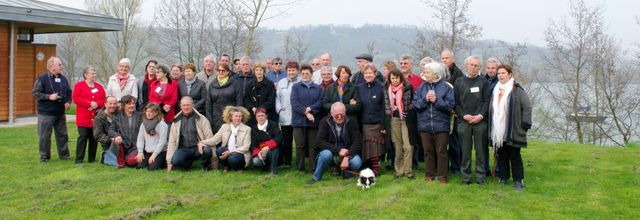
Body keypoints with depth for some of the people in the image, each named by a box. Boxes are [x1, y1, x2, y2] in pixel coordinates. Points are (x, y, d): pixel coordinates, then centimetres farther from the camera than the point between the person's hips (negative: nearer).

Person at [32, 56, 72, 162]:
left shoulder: (63, 79, 10)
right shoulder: (42, 78, -8)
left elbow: (69, 92, 19)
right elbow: (35, 93, -11)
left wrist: (68, 102, 2)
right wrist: (49, 97, -20)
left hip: (60, 113, 6)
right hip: (46, 113, -5)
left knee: (62, 135, 11)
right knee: (44, 136, 0)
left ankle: (64, 155, 22)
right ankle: (44, 157, 11)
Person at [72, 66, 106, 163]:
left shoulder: (99, 87, 15)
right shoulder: (79, 85, 3)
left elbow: (104, 100, 10)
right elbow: (76, 98, -8)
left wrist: (97, 104, -11)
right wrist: (89, 103, -15)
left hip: (96, 118, 4)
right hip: (83, 118, -4)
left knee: (94, 138, 4)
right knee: (82, 137, -7)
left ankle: (92, 158, 12)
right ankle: (79, 159, -1)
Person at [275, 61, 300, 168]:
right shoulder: (282, 82, 14)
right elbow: (277, 97, 13)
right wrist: (279, 109, 2)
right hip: (285, 116, 3)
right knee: (286, 140, 3)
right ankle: (286, 161, 12)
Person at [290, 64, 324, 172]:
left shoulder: (318, 88, 12)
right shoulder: (296, 87, 7)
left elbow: (321, 102, 0)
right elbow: (294, 103, -5)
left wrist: (310, 109, -15)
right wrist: (305, 112, -15)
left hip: (313, 121, 1)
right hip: (299, 121, -1)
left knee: (313, 146, 3)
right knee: (300, 146, 1)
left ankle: (313, 168, 8)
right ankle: (300, 168, 8)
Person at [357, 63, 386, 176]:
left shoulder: (380, 87, -2)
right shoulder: (359, 88, 8)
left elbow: (384, 106, -4)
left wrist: (384, 124, -9)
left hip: (377, 123, -2)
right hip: (364, 123, 3)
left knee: (375, 148, -1)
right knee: (365, 148, 2)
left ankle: (375, 169, 9)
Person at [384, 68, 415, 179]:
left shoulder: (408, 87, -3)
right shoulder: (387, 89, 7)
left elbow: (413, 100, 6)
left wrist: (409, 109, -4)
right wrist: (388, 116, 10)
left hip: (406, 119, -3)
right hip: (394, 119, 3)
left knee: (408, 146, -9)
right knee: (398, 147, 7)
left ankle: (408, 171, 1)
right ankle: (399, 170, 15)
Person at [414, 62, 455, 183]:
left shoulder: (446, 87, -5)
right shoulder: (421, 87, 5)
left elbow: (450, 105, -10)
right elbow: (415, 105, 1)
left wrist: (436, 100, -17)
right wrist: (425, 99, -15)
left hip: (441, 125, -3)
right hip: (425, 125, 3)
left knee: (441, 151, 4)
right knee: (428, 151, 11)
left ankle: (442, 176, 14)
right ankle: (429, 175, 21)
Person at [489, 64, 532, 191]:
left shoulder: (517, 90, -5)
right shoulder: (496, 90, 14)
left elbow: (527, 107, -8)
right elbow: (492, 109, 19)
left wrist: (525, 123, -12)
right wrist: (491, 127, 13)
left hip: (513, 131, -5)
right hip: (498, 131, 5)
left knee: (514, 155, 0)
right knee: (501, 155, 10)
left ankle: (518, 180, 7)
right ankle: (503, 178, 19)